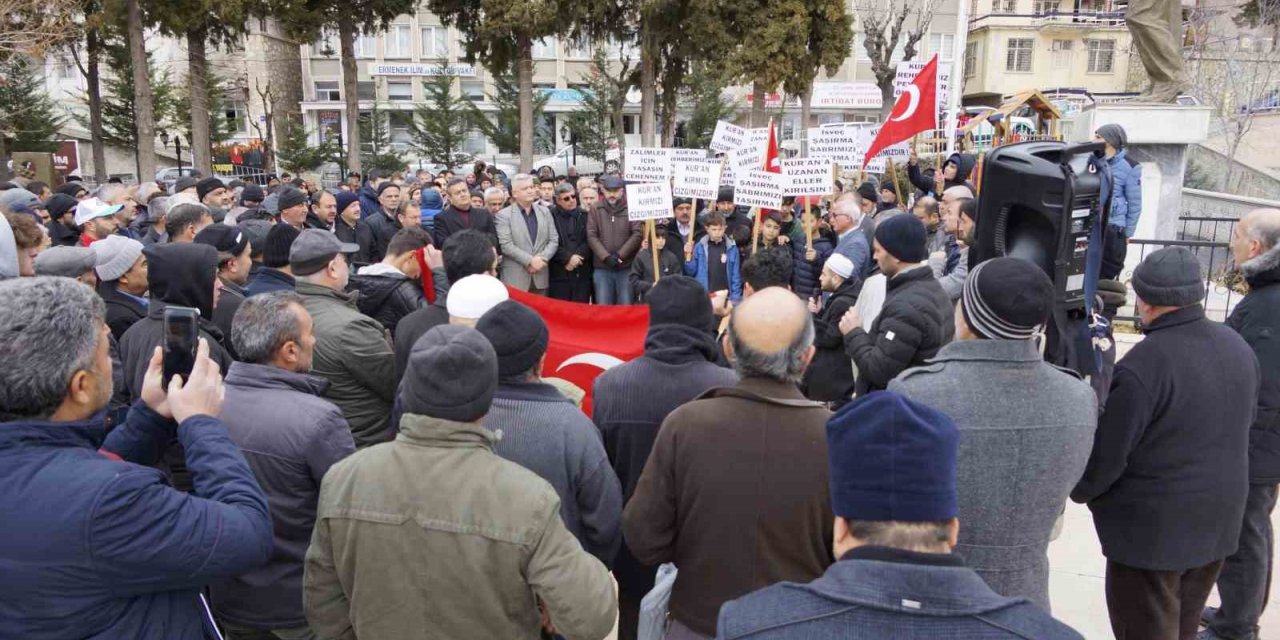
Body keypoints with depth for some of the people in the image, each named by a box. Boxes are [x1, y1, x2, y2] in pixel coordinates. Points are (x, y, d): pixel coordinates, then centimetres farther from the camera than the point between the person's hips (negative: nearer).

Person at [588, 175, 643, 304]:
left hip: (626, 267, -1)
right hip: (602, 267, 1)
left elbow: (637, 234, -7)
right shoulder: (596, 209, 5)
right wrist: (605, 256, -12)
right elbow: (591, 236, -1)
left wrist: (620, 255, -12)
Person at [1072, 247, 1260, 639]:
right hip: (1219, 519, 7)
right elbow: (1244, 424, 13)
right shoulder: (1238, 347, -1)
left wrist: (1079, 491, 1)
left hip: (1152, 528, -7)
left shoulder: (1141, 365, -26)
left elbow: (1107, 455, -19)